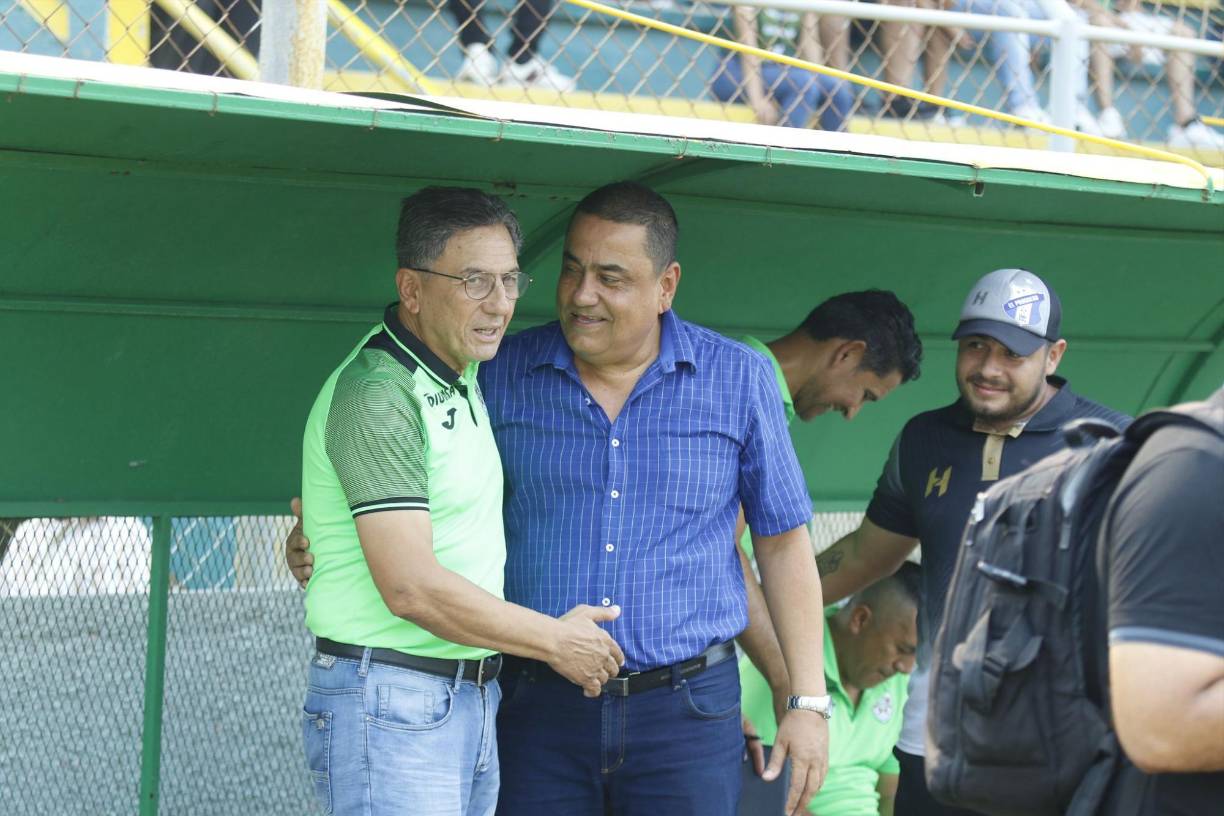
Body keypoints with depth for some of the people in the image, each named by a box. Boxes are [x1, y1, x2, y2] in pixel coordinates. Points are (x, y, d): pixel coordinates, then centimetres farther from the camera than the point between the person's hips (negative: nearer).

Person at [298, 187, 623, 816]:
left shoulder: (462, 378, 14)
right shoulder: (376, 393, -15)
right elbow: (411, 587, -21)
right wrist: (555, 641, -11)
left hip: (473, 706, 9)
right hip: (389, 708, -9)